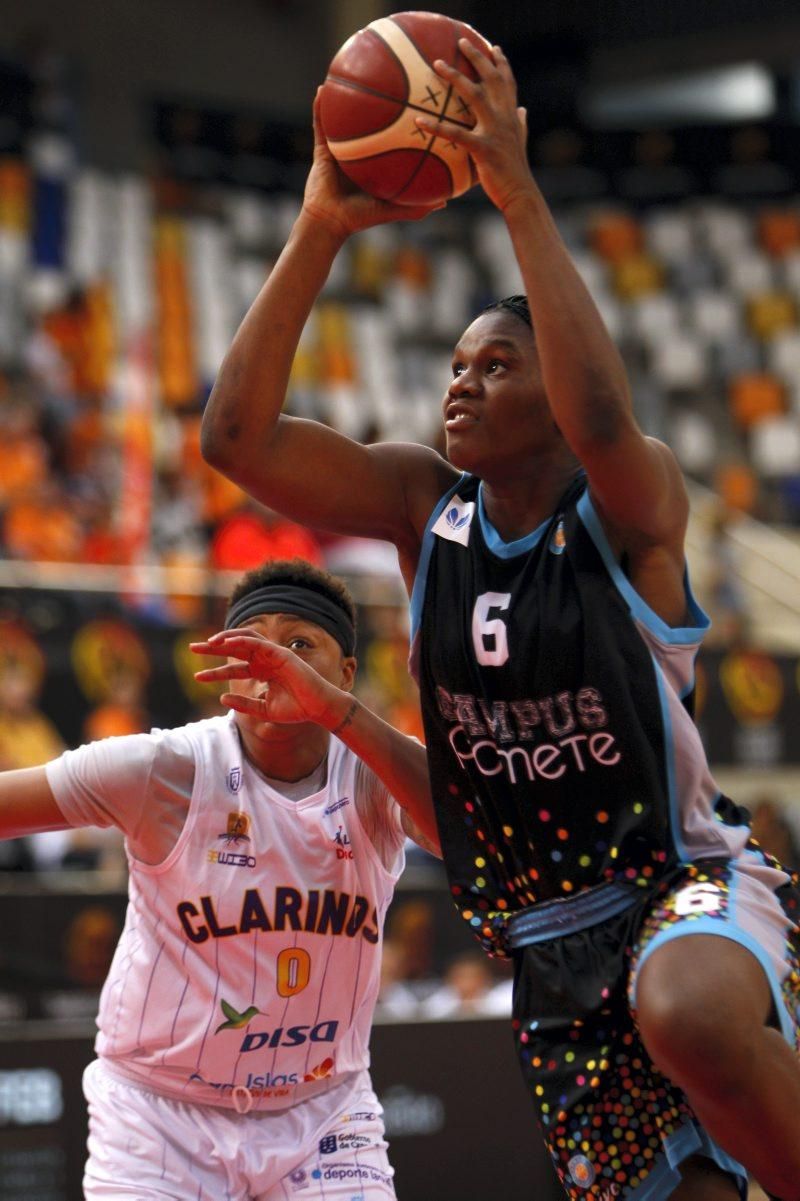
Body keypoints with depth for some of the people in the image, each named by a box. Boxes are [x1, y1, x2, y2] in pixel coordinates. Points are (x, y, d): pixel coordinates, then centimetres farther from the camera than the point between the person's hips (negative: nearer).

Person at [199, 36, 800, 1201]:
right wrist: (319, 232, -19)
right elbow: (234, 435, -10)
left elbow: (601, 418, -36)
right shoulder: (425, 508, 1)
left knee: (690, 1009, -41)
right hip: (547, 945, 6)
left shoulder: (630, 509, -12)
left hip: (684, 877, -5)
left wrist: (519, 196, -36)